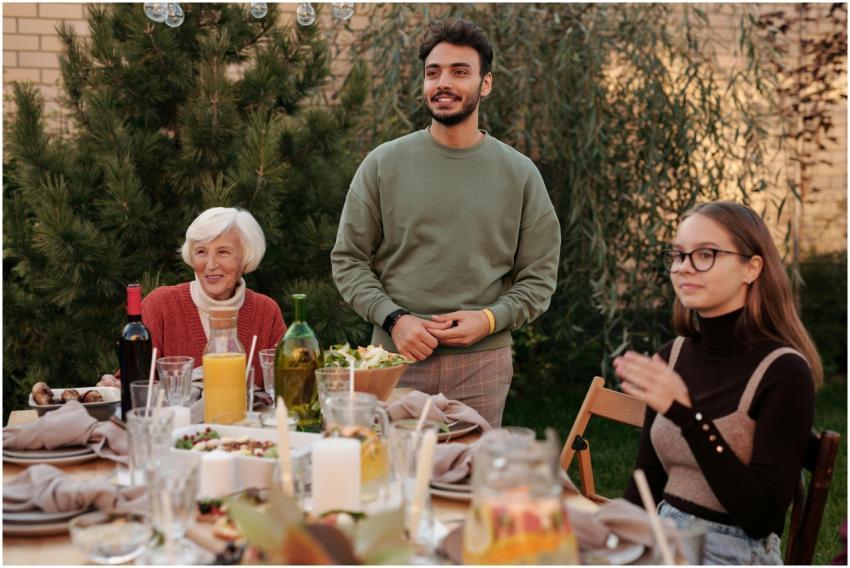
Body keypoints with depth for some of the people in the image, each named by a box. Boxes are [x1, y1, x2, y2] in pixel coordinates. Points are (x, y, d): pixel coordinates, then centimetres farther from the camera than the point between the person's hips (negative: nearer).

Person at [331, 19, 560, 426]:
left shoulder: (520, 174, 5)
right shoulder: (383, 164, 3)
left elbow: (538, 278, 6)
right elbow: (348, 260, 4)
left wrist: (489, 318, -11)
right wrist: (393, 318, -10)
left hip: (482, 361, 0)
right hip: (396, 357, 0)